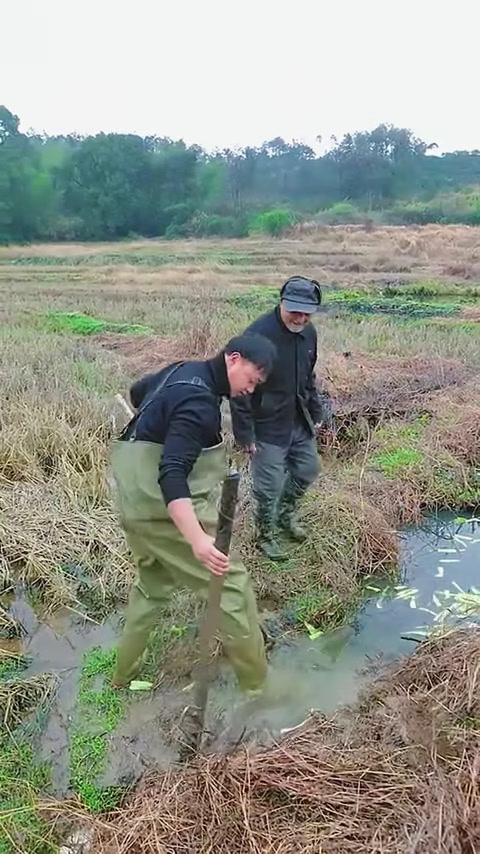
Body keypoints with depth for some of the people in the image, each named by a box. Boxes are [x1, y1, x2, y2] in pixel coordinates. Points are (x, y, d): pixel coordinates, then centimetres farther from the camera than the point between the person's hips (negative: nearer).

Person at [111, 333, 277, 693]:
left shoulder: (184, 370, 6)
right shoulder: (199, 403, -25)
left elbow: (137, 392, 27)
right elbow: (172, 476, -35)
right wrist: (198, 539, -43)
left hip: (137, 500, 10)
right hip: (165, 507, -10)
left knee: (152, 584, 26)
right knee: (230, 584, 0)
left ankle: (124, 674, 36)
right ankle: (256, 681, 13)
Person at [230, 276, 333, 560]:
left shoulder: (309, 332, -1)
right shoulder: (259, 333, -24)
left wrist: (316, 413, 13)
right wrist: (245, 433, -19)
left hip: (300, 422, 7)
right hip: (267, 427, -7)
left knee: (308, 470, 20)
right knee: (269, 486, 4)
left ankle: (287, 512, 47)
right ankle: (265, 535, 28)